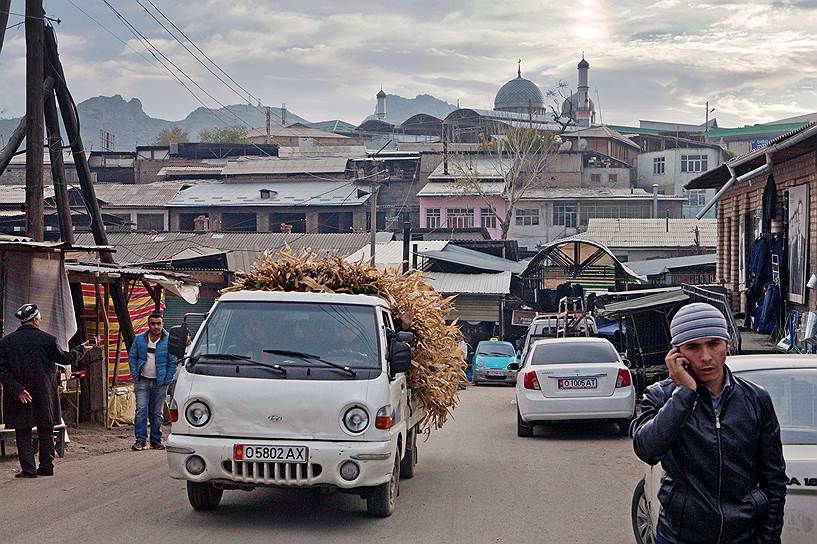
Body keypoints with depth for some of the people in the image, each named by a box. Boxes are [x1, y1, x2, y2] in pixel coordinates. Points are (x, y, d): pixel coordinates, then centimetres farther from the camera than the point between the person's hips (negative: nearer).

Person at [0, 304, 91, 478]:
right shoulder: (46, 339, -7)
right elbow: (65, 358, 2)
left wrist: (17, 390, -9)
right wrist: (81, 349, 19)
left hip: (20, 398, 0)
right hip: (44, 396, 0)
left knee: (23, 433, 6)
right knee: (45, 431, 12)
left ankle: (28, 469, 1)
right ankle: (46, 466, 15)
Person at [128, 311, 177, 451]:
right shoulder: (140, 339, 2)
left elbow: (173, 362, 0)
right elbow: (132, 357, 10)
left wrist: (167, 380, -5)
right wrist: (135, 375, 0)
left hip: (160, 383, -1)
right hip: (143, 381, 1)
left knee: (157, 413, 7)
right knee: (141, 410, -8)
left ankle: (156, 441, 16)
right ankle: (140, 440, -5)